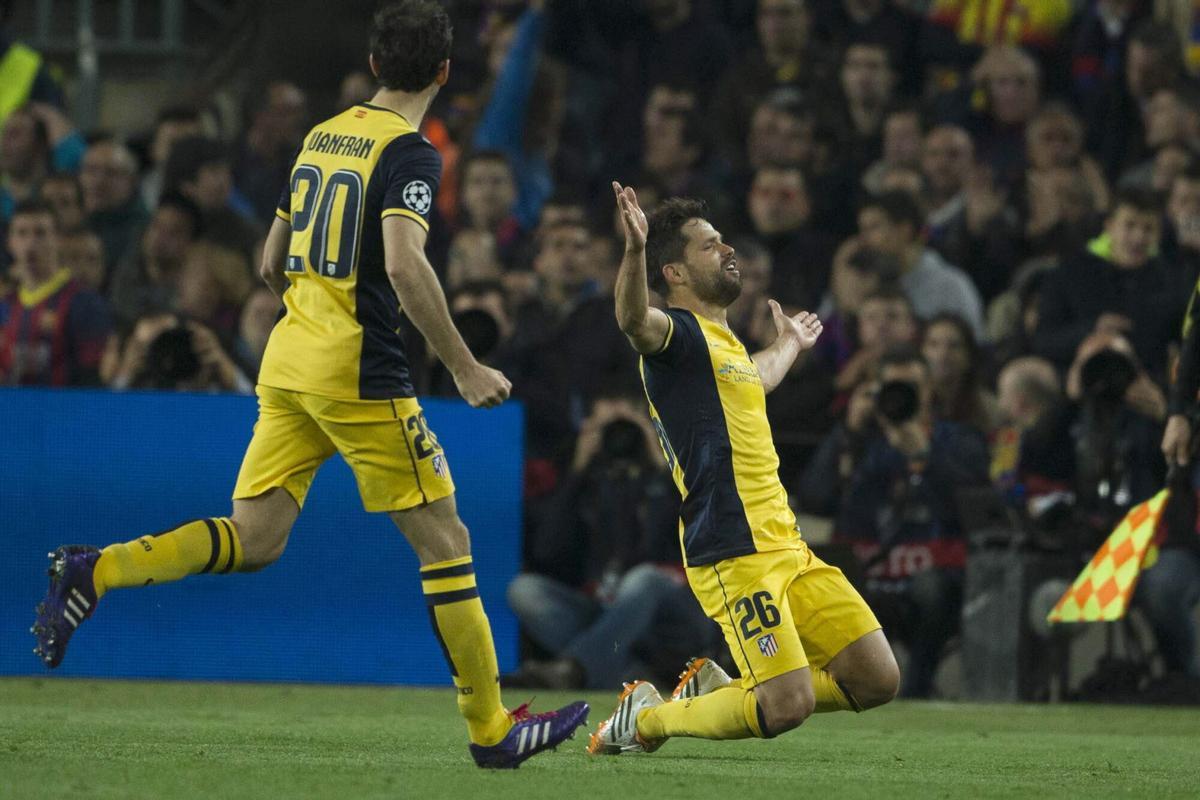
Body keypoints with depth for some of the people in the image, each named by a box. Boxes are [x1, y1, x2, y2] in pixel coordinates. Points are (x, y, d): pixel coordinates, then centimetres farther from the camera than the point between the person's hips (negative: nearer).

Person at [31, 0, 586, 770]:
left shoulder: (320, 137, 14)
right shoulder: (410, 151, -10)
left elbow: (272, 264, 20)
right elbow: (405, 264, -24)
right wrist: (465, 368, -19)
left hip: (289, 360, 7)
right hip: (361, 374, -7)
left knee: (253, 540, 6)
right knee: (445, 540, 1)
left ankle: (93, 571, -13)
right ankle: (492, 729, 4)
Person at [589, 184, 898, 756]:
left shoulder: (723, 341, 22)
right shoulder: (677, 333, -6)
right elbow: (634, 321, -31)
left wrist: (788, 345, 65)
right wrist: (635, 250, -49)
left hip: (785, 545, 9)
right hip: (735, 553, -9)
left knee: (877, 681, 4)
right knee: (788, 708, -19)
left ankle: (716, 692, 18)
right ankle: (647, 719, 4)